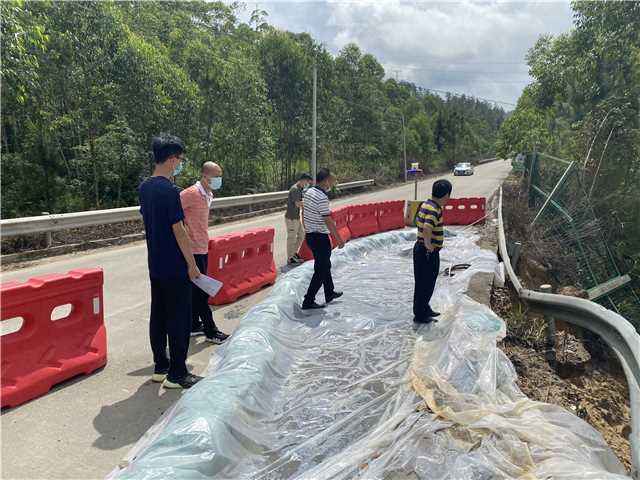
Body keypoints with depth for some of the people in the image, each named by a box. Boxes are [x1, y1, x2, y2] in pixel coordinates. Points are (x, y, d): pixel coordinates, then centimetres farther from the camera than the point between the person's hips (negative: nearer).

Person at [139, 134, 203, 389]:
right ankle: (177, 374, 8)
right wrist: (192, 264, -12)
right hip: (175, 267, -8)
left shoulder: (145, 187, 8)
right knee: (179, 320, 1)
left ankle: (160, 367, 25)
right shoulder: (169, 190, -19)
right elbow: (178, 230, -19)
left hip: (155, 265, 9)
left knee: (158, 316, 14)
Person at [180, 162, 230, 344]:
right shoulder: (191, 193, -18)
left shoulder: (208, 195, 10)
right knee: (201, 291, -1)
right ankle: (211, 331, 8)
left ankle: (194, 325, 27)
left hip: (202, 248, 9)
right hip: (193, 249, -9)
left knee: (197, 290, 16)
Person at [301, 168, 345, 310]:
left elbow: (303, 212, 16)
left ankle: (330, 293, 37)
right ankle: (308, 301, 4)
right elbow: (328, 221, -23)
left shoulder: (308, 192, 5)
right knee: (321, 270, 0)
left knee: (325, 265, 23)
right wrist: (339, 239, -15)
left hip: (310, 235, 9)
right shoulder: (322, 198, -23)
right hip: (320, 238, -9)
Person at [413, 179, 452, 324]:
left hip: (420, 249, 9)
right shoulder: (434, 210, -23)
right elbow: (427, 229, -37)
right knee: (425, 284, 3)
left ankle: (425, 308, 36)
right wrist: (429, 245, -22)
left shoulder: (426, 204, 7)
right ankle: (420, 315, 14)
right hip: (429, 253, -9)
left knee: (424, 283, 21)